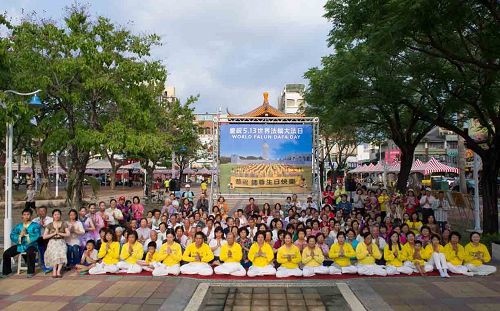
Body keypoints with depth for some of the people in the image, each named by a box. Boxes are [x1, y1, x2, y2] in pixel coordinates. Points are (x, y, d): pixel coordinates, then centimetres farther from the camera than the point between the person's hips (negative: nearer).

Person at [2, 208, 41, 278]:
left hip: (31, 245, -5)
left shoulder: (35, 225, 1)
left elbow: (36, 236, -14)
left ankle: (31, 272, -20)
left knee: (30, 253, -36)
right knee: (6, 253, -6)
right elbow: (12, 236, 3)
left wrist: (26, 234, -17)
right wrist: (20, 236, -14)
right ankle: (6, 271, 15)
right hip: (19, 245, 5)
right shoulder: (18, 226, 14)